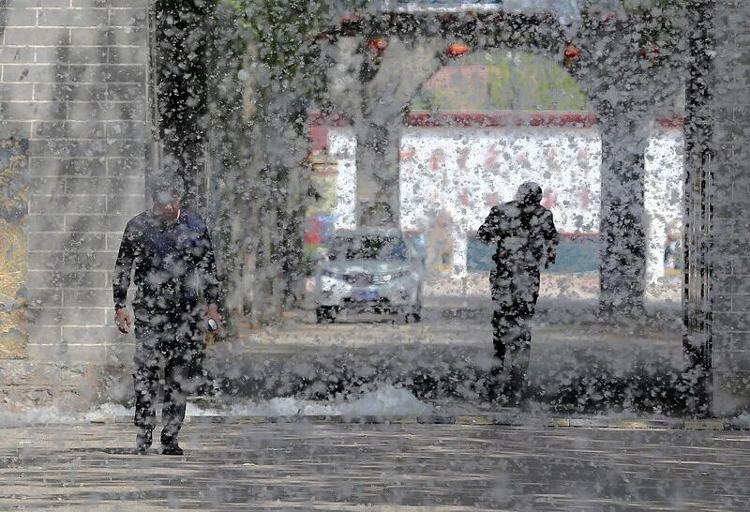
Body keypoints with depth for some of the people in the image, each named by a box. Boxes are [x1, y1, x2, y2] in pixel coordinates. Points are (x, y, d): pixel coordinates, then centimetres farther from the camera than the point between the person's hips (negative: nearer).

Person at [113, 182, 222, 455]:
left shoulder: (194, 225, 5)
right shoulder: (138, 227, 0)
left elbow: (208, 266, 14)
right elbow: (122, 268, 8)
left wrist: (212, 304, 11)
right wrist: (120, 307, 4)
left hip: (188, 309, 2)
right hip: (150, 309, -2)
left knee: (182, 376, 0)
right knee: (146, 371, -10)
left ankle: (170, 436, 7)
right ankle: (144, 434, -2)